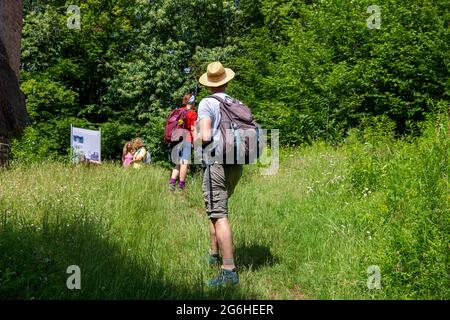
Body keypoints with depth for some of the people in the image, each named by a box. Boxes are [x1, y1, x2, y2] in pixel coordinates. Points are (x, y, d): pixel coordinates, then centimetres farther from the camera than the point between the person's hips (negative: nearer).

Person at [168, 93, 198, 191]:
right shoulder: (192, 113, -4)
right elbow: (193, 129, -7)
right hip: (187, 140, -6)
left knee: (179, 163, 13)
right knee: (185, 163, -3)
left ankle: (172, 180, -4)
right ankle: (181, 185, -3)